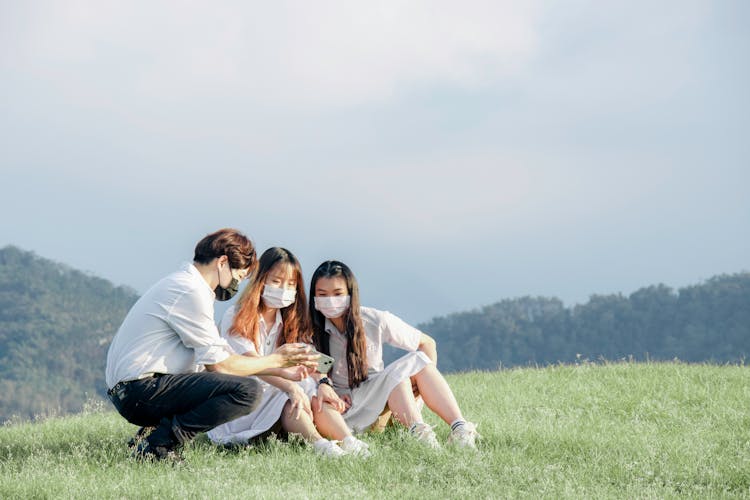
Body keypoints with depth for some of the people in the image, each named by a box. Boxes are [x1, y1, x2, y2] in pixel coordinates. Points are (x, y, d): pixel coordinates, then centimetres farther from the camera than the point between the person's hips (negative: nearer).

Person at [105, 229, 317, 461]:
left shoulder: (182, 284, 21)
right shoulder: (191, 292, -12)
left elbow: (214, 357, 20)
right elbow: (218, 364, -12)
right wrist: (275, 360, 1)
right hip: (141, 390, -11)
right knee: (247, 391, -19)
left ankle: (154, 432, 7)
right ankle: (159, 443, -16)